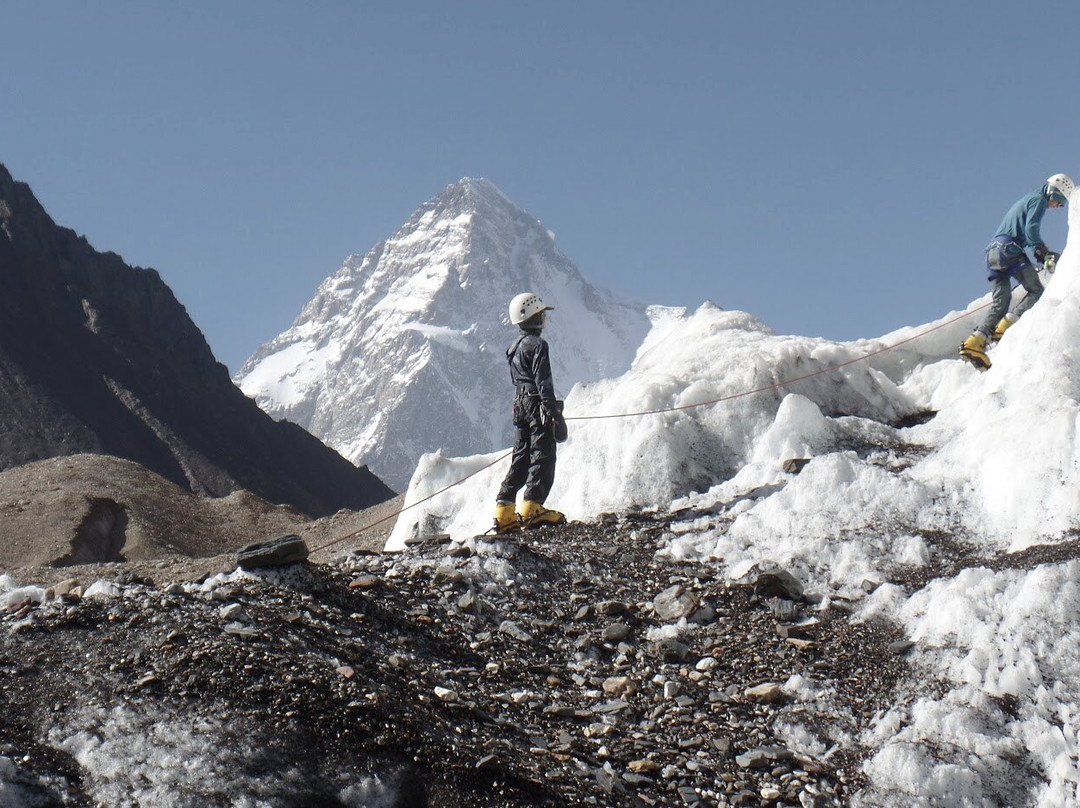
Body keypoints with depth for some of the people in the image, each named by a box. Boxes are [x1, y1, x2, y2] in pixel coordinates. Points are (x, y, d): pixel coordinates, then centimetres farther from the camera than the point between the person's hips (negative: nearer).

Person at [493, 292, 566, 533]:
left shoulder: (515, 348, 19)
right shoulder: (537, 345, -9)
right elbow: (543, 380, -16)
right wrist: (551, 409, -18)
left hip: (520, 407, 9)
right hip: (537, 406, -9)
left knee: (521, 459, 10)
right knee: (543, 457, -9)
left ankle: (504, 513, 5)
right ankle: (532, 508, -19)